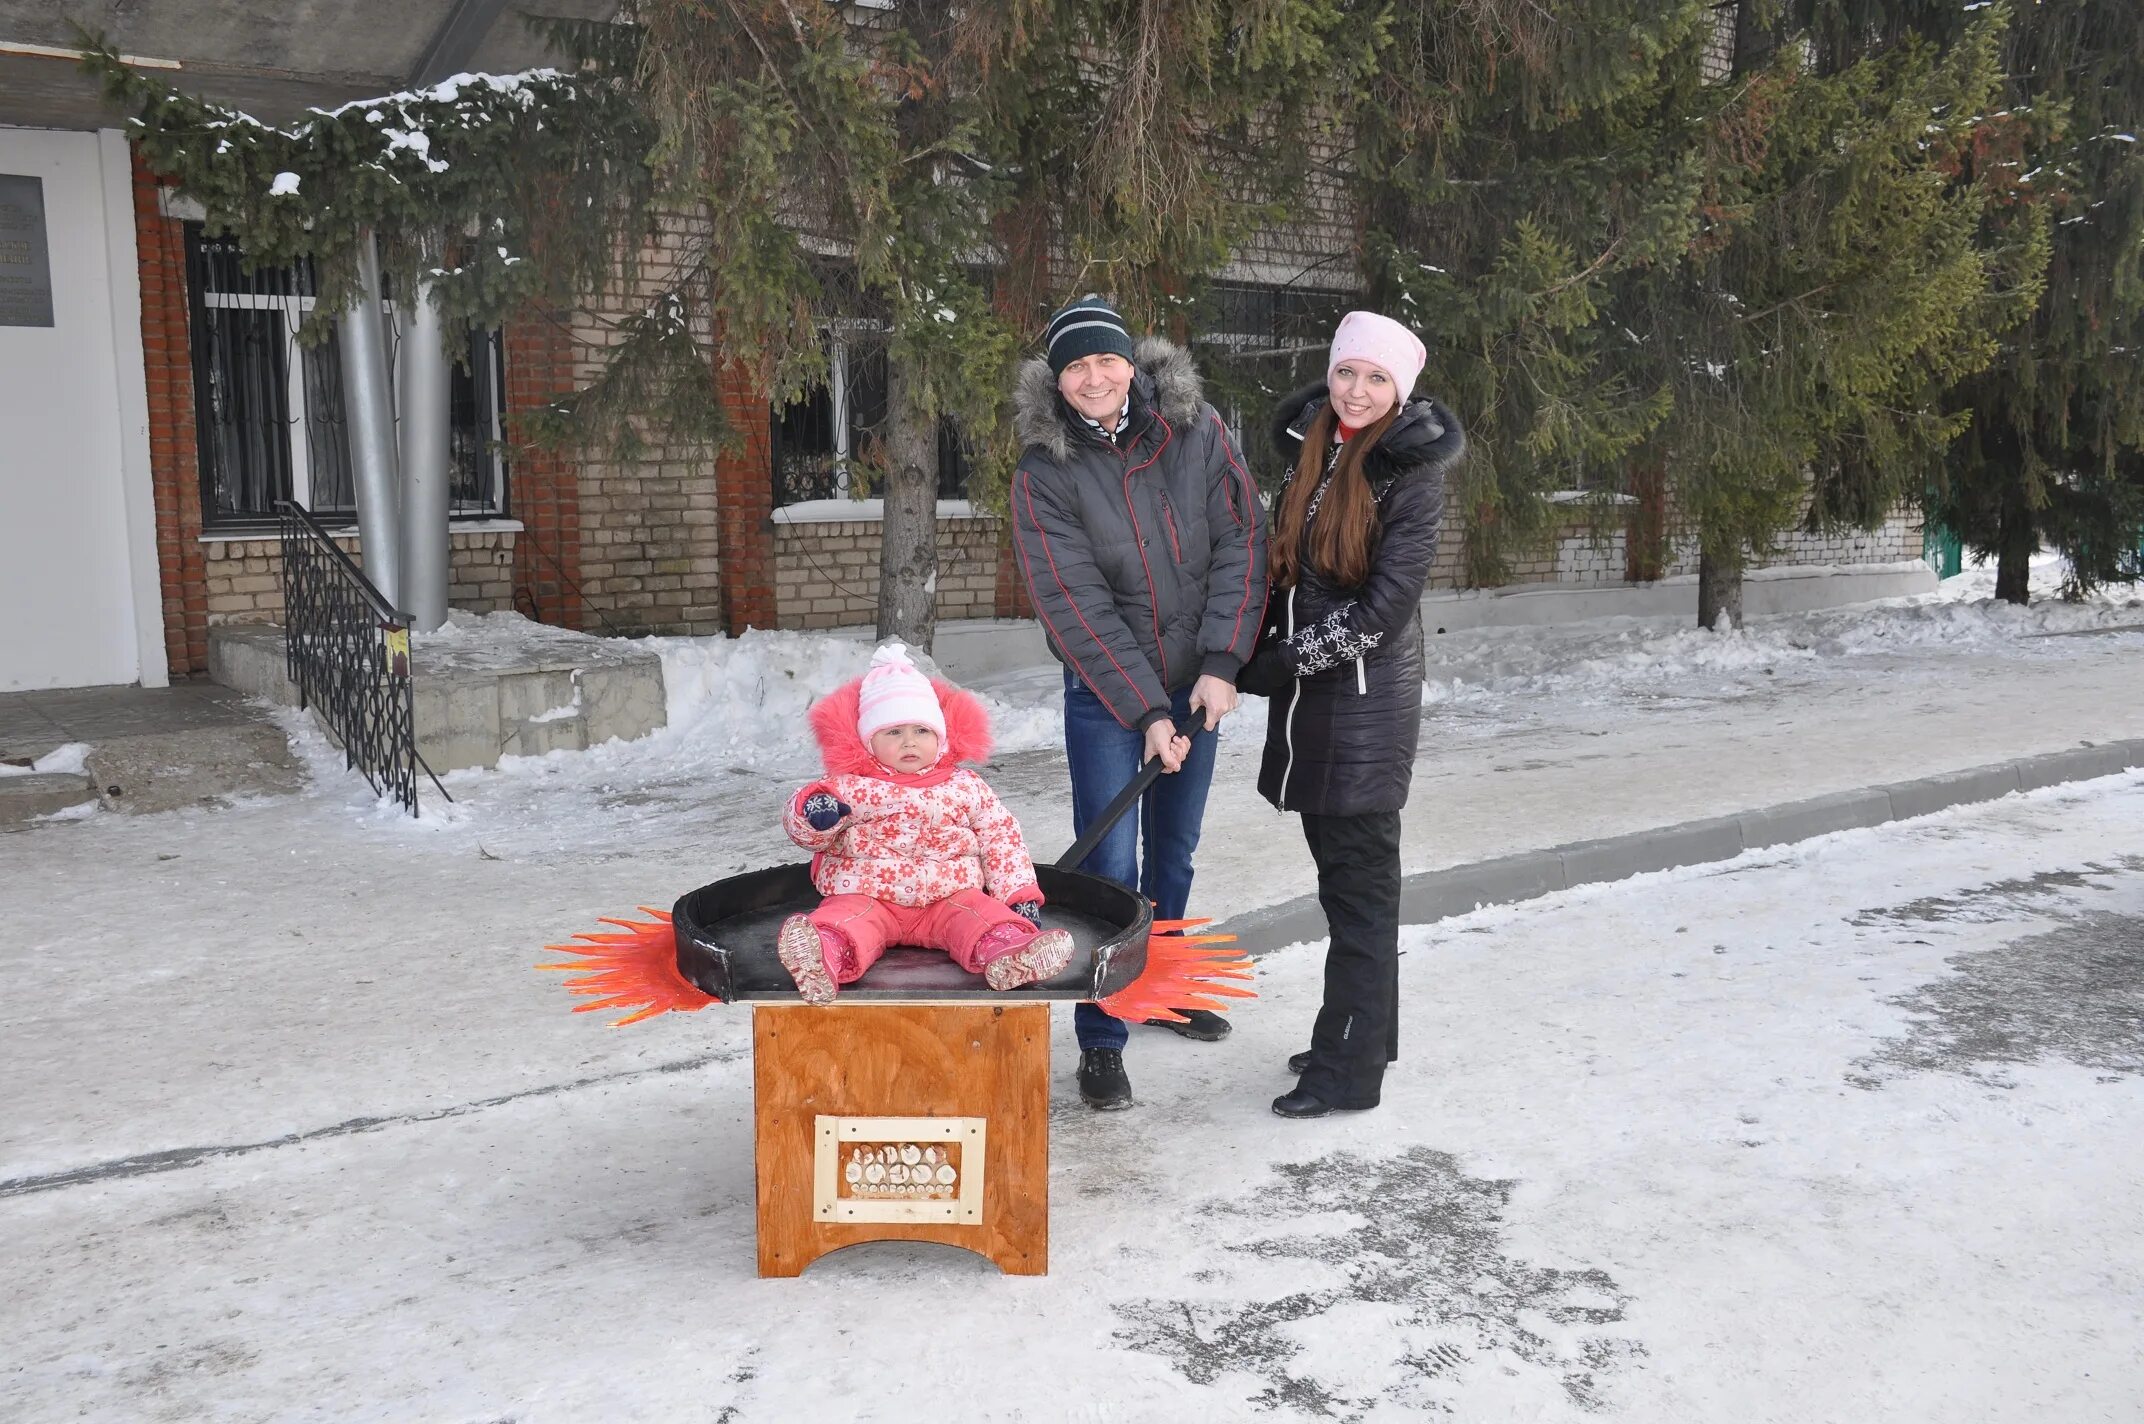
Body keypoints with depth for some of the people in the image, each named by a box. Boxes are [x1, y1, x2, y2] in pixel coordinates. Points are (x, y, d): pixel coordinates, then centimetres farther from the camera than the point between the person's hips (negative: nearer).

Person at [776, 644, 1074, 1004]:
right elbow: (800, 827, 1)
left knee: (978, 912, -27)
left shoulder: (966, 787, 11)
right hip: (867, 897, -2)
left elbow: (1001, 837, 13)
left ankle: (1008, 954, -54)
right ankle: (825, 955, -62)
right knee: (848, 916, -32)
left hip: (949, 897, 2)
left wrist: (1021, 895, 3)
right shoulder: (846, 786, 7)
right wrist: (813, 810, -25)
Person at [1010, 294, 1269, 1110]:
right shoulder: (1045, 473, -13)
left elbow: (1240, 543, -7)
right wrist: (1145, 711, -20)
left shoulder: (1196, 431, -6)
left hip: (1196, 681, 3)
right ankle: (1100, 1042, 5)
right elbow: (1076, 607, -16)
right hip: (1106, 691, -3)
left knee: (1174, 850, 16)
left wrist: (1221, 662, -17)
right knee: (1110, 865, -6)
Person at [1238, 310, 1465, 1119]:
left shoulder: (1410, 471, -11)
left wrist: (1278, 664, -11)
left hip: (1367, 702, -7)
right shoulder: (1309, 446, 8)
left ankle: (1351, 1069, 9)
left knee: (1358, 878, 0)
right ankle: (1362, 1031, 29)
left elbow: (1383, 611, -16)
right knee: (1340, 870, 15)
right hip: (1309, 697, 7)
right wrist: (1268, 661, 4)